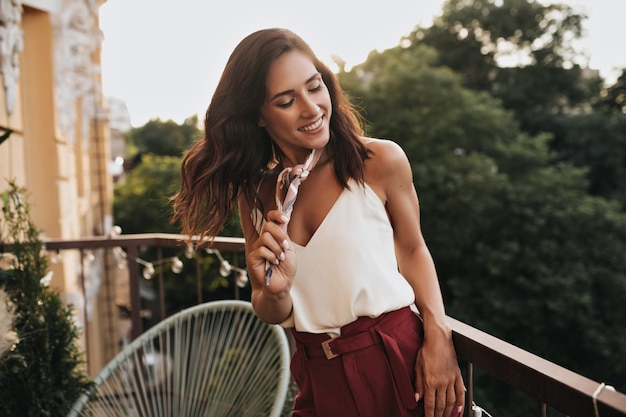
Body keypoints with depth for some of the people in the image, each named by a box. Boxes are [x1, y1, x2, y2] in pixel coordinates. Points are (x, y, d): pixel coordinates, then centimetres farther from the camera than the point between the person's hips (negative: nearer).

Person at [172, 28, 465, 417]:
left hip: (402, 359, -3)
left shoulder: (381, 161, -13)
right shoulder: (253, 194, -2)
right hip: (320, 382, 3)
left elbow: (413, 250, 2)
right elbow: (274, 316, 3)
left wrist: (438, 333, -12)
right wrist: (274, 293, -20)